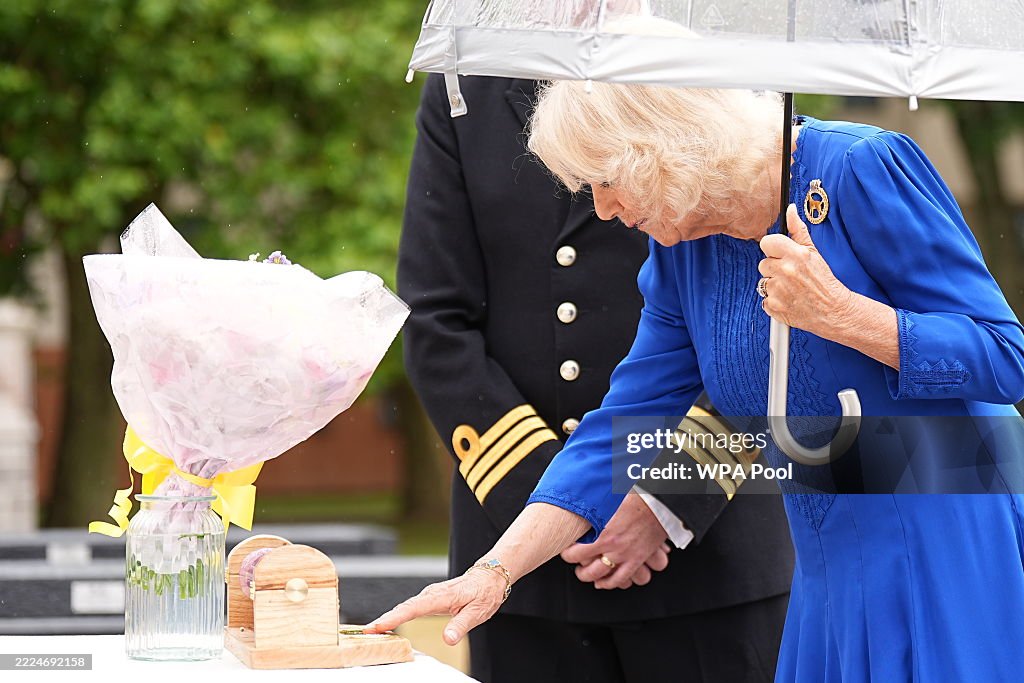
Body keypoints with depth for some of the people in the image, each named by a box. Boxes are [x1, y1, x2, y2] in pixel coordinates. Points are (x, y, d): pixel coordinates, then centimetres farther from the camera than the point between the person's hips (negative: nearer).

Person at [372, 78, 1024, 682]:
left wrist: (839, 313, -25)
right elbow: (623, 427, 7)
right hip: (831, 578, 6)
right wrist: (495, 571, -1)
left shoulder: (861, 170, -14)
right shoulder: (680, 250, 5)